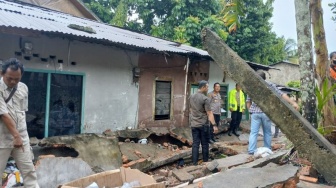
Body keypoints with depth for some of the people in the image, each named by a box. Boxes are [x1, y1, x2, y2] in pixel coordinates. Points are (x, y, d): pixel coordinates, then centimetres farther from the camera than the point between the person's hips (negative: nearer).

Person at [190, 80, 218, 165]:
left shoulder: (191, 97, 6)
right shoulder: (205, 99, -15)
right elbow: (209, 113, -19)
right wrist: (214, 125, -18)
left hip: (193, 124, 5)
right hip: (203, 125, -5)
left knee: (195, 144, 7)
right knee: (205, 144, 8)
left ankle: (194, 162, 8)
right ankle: (205, 161, 18)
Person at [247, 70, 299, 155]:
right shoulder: (270, 85, 3)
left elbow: (248, 101, 8)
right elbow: (282, 94, -3)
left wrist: (250, 110, 18)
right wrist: (293, 103, -4)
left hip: (255, 112, 1)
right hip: (266, 112, 0)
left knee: (253, 132, 1)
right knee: (267, 132, 12)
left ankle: (251, 150, -5)